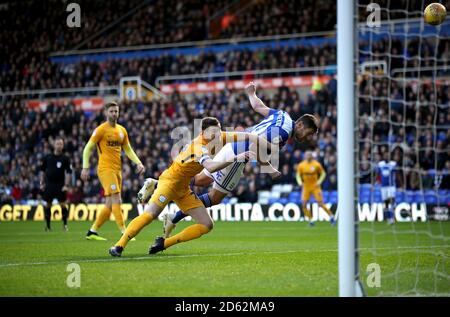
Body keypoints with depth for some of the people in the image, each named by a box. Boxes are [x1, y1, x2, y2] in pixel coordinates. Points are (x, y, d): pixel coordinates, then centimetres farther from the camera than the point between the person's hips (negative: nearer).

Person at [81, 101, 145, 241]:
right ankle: (124, 233, -15)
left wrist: (138, 163, 7)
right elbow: (88, 148, -3)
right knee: (116, 200, -15)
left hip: (117, 170, 7)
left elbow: (128, 150, 21)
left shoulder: (122, 130, 14)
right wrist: (85, 168, -10)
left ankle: (92, 232, 16)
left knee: (110, 205, 7)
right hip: (105, 169, -7)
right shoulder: (101, 129, -5)